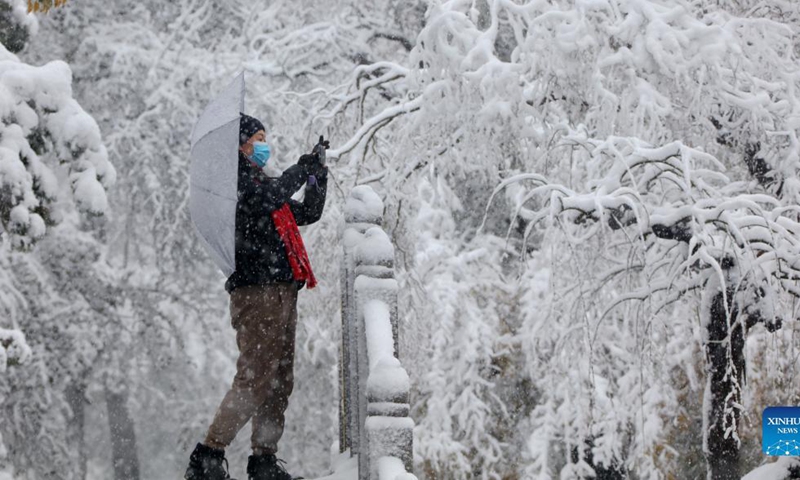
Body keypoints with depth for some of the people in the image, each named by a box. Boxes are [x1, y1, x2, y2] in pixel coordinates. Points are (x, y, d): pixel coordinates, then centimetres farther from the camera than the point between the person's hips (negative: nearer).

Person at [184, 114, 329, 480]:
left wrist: (318, 173, 17)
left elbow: (308, 213, 29)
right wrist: (304, 167, -12)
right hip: (255, 291, -10)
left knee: (280, 382, 8)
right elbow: (266, 199, -22)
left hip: (282, 292, 10)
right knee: (255, 379, -15)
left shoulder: (262, 182, 25)